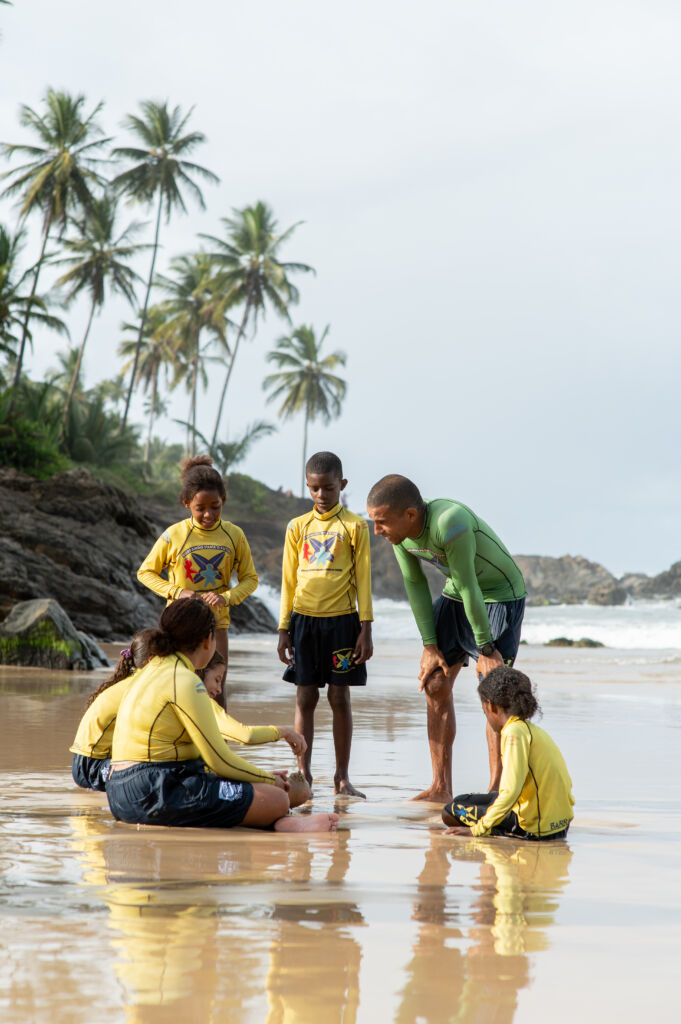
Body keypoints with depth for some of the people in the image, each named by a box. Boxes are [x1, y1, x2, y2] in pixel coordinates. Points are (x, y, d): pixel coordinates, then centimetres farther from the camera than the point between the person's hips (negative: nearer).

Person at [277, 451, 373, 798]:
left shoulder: (354, 526, 1)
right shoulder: (297, 527, 8)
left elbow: (363, 579, 1)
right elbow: (288, 581, 11)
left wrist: (365, 629, -4)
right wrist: (284, 629, 7)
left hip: (341, 619, -2)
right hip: (304, 619, 2)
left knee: (339, 697, 1)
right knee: (305, 697, 2)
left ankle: (342, 777, 8)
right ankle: (303, 775, 7)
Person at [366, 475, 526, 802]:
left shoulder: (450, 524, -36)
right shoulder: (399, 531, -13)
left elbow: (468, 588, -28)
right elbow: (415, 585, -2)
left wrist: (485, 648, -20)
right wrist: (430, 645, -1)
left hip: (500, 596, -7)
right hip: (455, 595, 7)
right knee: (434, 683, 3)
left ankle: (496, 791, -4)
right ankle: (440, 788, 9)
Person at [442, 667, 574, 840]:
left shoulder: (514, 732, -14)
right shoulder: (535, 730, 12)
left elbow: (510, 791, -21)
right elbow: (567, 783, 16)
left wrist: (478, 829, -15)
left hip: (535, 829, -9)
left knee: (451, 810, 0)